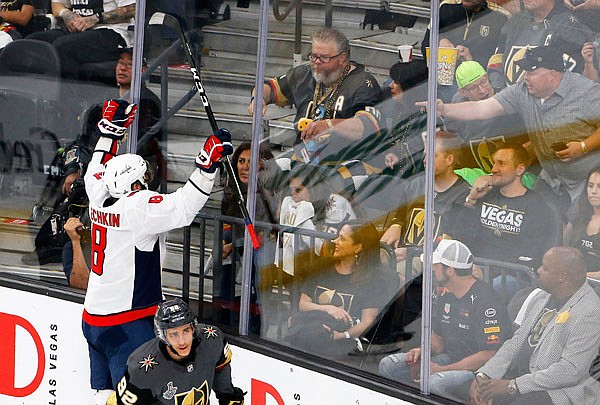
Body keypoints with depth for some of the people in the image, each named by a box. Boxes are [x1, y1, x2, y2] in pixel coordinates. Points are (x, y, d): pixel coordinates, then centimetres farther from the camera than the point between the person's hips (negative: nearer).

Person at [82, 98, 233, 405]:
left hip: (93, 316, 9)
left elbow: (96, 172, 28)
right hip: (128, 321, -9)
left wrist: (110, 129, 33)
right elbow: (182, 208, -28)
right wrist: (207, 165, -28)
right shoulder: (139, 206, -17)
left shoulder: (100, 198, 6)